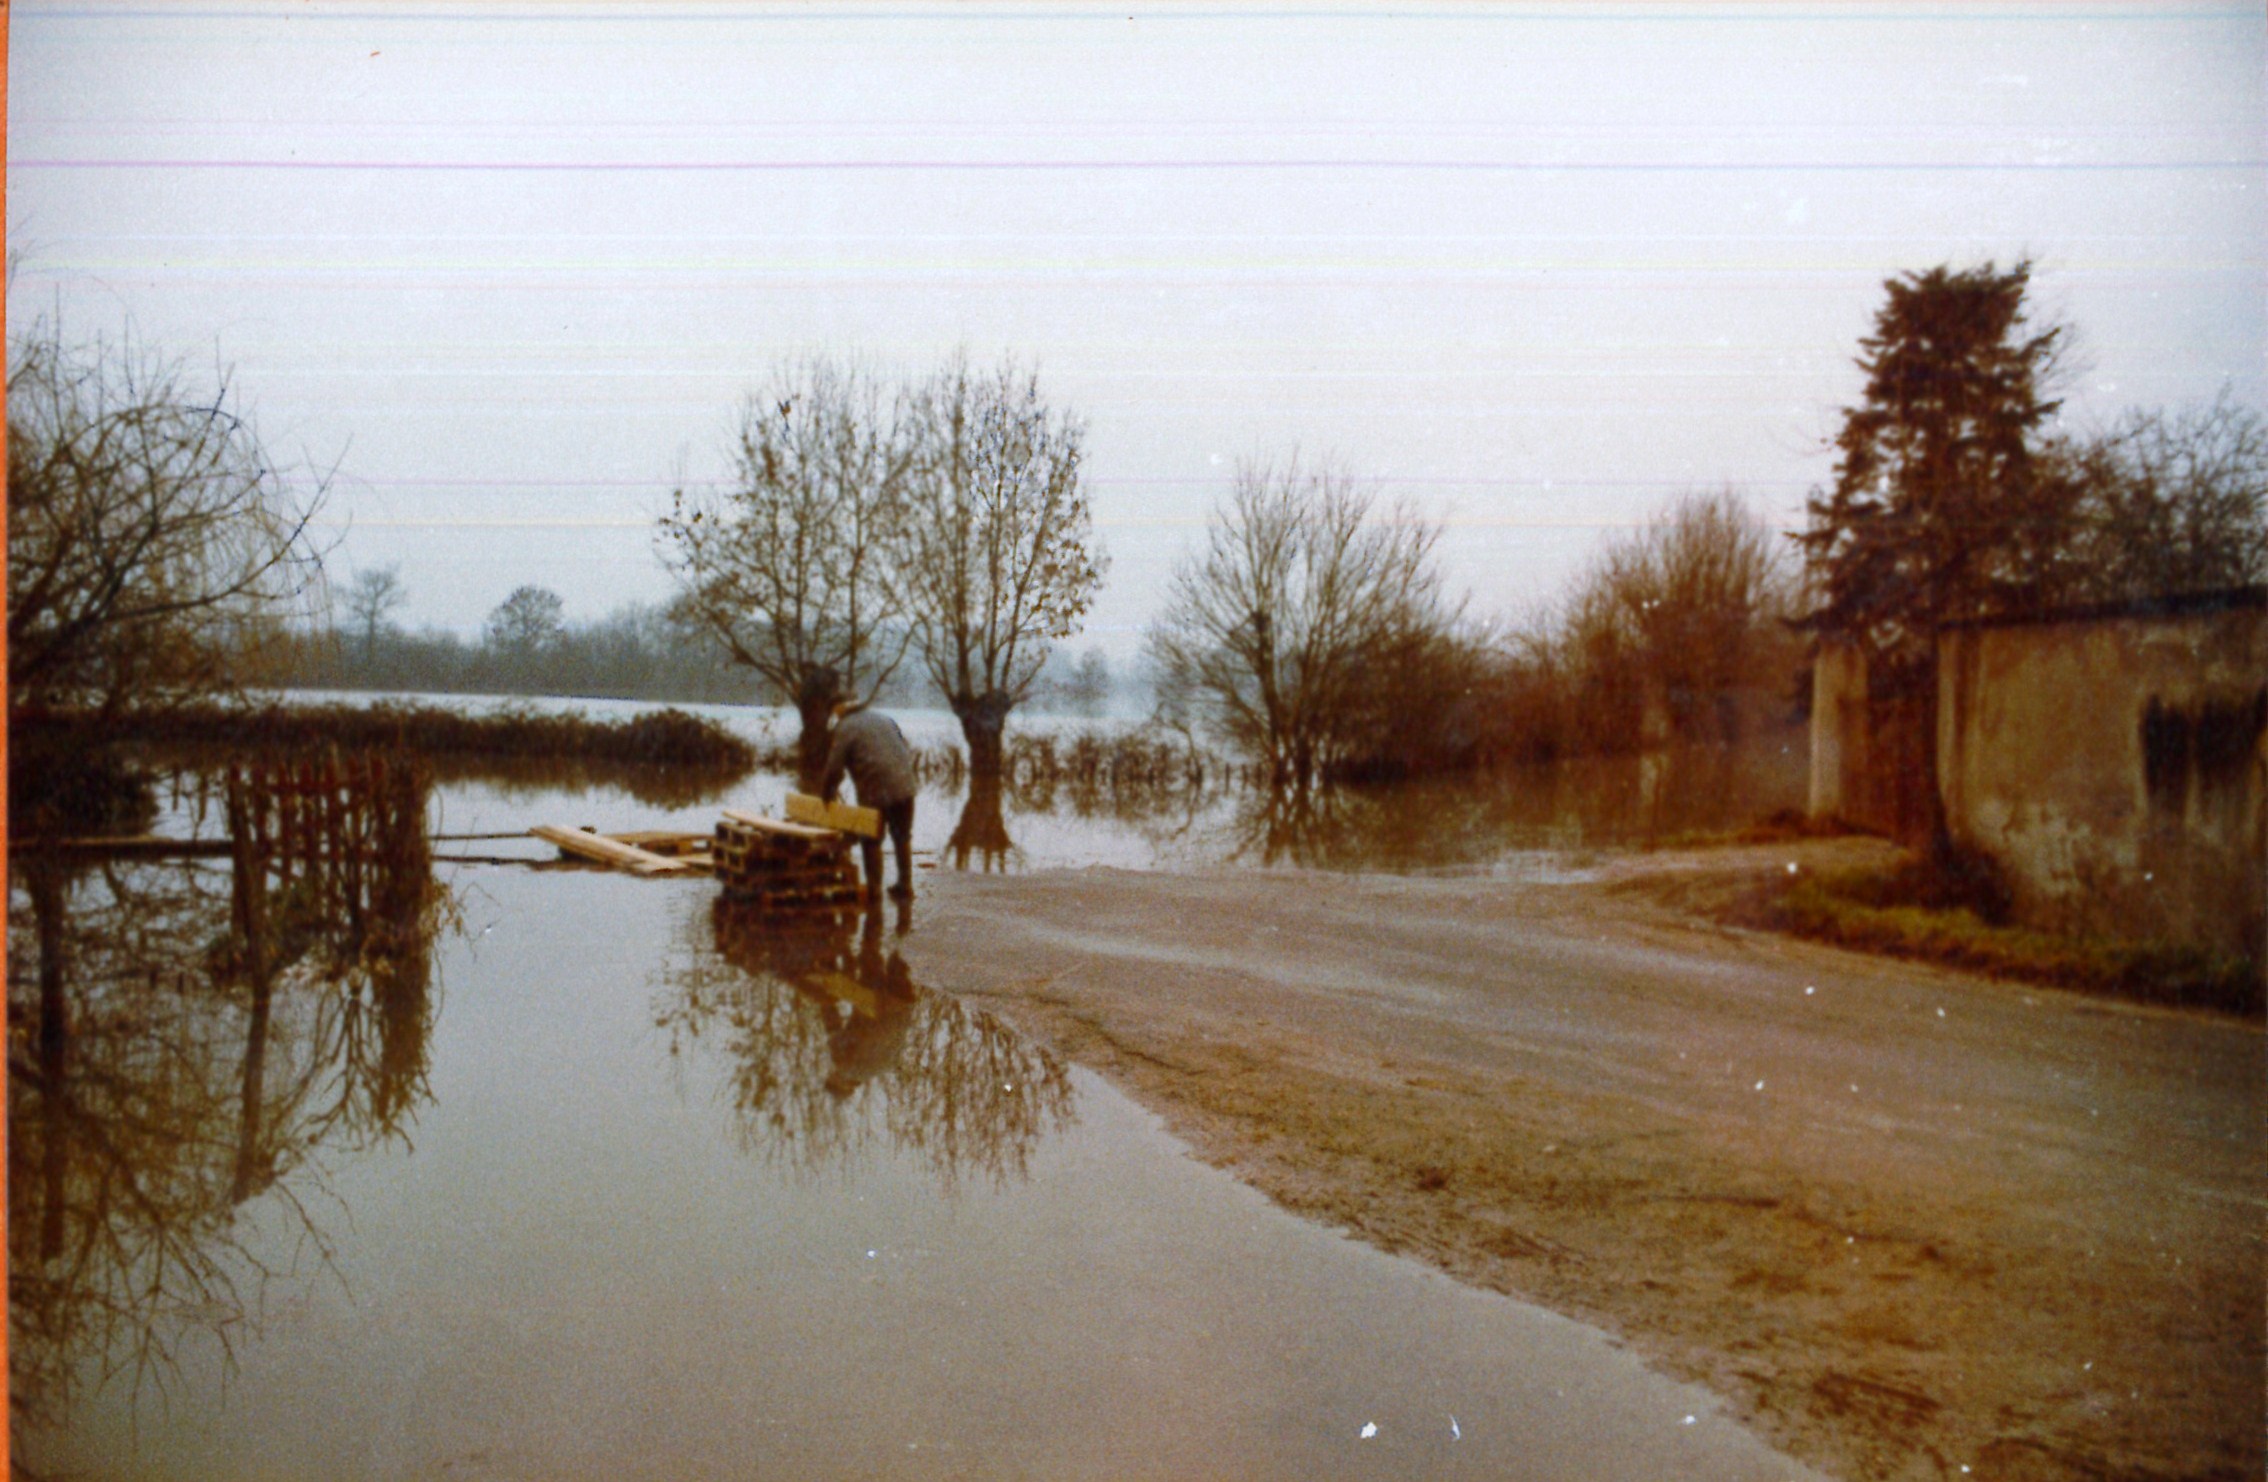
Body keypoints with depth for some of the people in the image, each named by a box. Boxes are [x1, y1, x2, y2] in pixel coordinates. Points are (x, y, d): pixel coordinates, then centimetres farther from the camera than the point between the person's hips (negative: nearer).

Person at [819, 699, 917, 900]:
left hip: (875, 793, -6)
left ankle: (874, 888, 10)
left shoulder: (845, 728, -2)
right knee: (903, 838, 16)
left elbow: (834, 768, -5)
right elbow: (908, 752, 19)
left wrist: (826, 795, 7)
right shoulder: (884, 718, 17)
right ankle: (905, 885, 21)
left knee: (872, 841, 8)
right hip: (904, 787, 6)